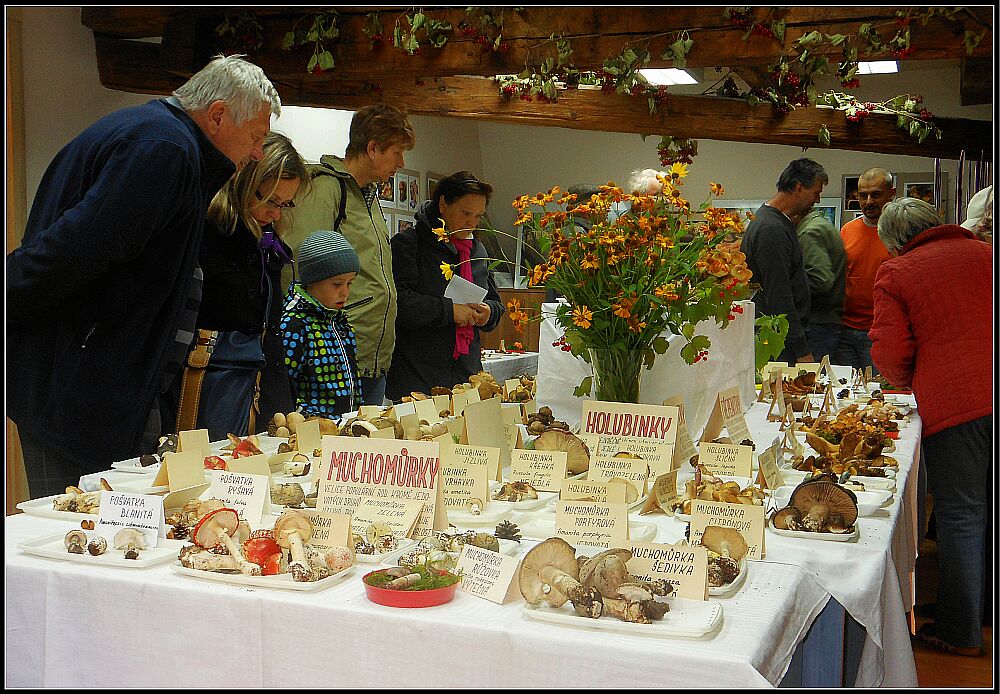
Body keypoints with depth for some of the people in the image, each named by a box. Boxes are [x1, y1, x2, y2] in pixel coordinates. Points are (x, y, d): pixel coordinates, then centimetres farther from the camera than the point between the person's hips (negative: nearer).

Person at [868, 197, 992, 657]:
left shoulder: (895, 273, -1)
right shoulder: (982, 253, 12)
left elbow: (889, 353, -6)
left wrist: (906, 381, 16)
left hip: (954, 405, -5)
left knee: (961, 517, 4)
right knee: (991, 509, 19)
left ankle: (961, 631, 14)